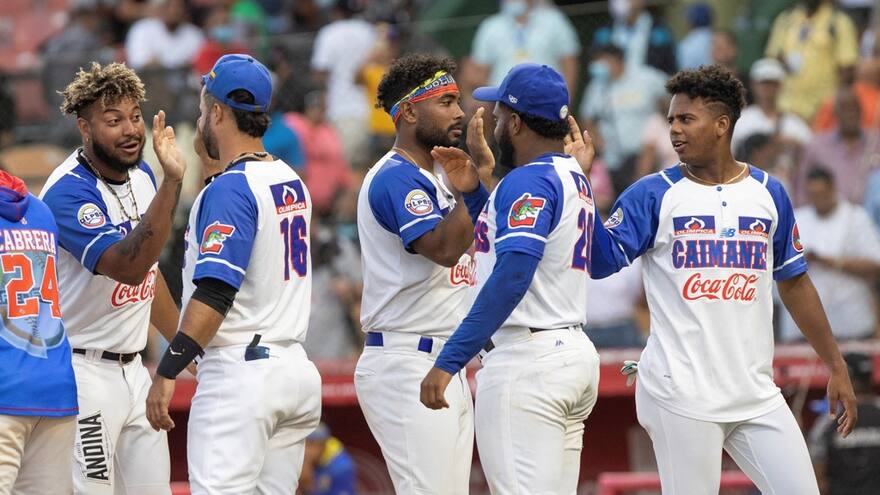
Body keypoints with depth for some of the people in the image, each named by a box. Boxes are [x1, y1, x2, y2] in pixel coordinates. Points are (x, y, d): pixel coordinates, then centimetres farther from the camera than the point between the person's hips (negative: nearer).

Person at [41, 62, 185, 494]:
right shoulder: (68, 191, -19)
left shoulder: (141, 176, 7)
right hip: (82, 373, -8)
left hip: (132, 370, 8)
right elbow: (128, 267, -33)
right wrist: (171, 182, -37)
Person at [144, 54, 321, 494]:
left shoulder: (230, 188, -12)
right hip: (294, 370, 9)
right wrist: (212, 163, 26)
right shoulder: (291, 181, 13)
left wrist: (166, 373, -20)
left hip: (239, 373, -9)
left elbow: (215, 293, -20)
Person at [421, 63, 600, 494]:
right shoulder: (575, 180, 17)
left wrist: (450, 360, -29)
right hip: (575, 352, 10)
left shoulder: (529, 182, -13)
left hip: (526, 361, -10)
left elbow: (513, 273, -26)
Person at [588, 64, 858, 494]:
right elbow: (599, 261, -9)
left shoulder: (768, 193, 11)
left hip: (757, 393, 4)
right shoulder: (653, 195, 1)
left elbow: (793, 283, 17)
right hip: (681, 394, -4)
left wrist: (836, 366, 16)